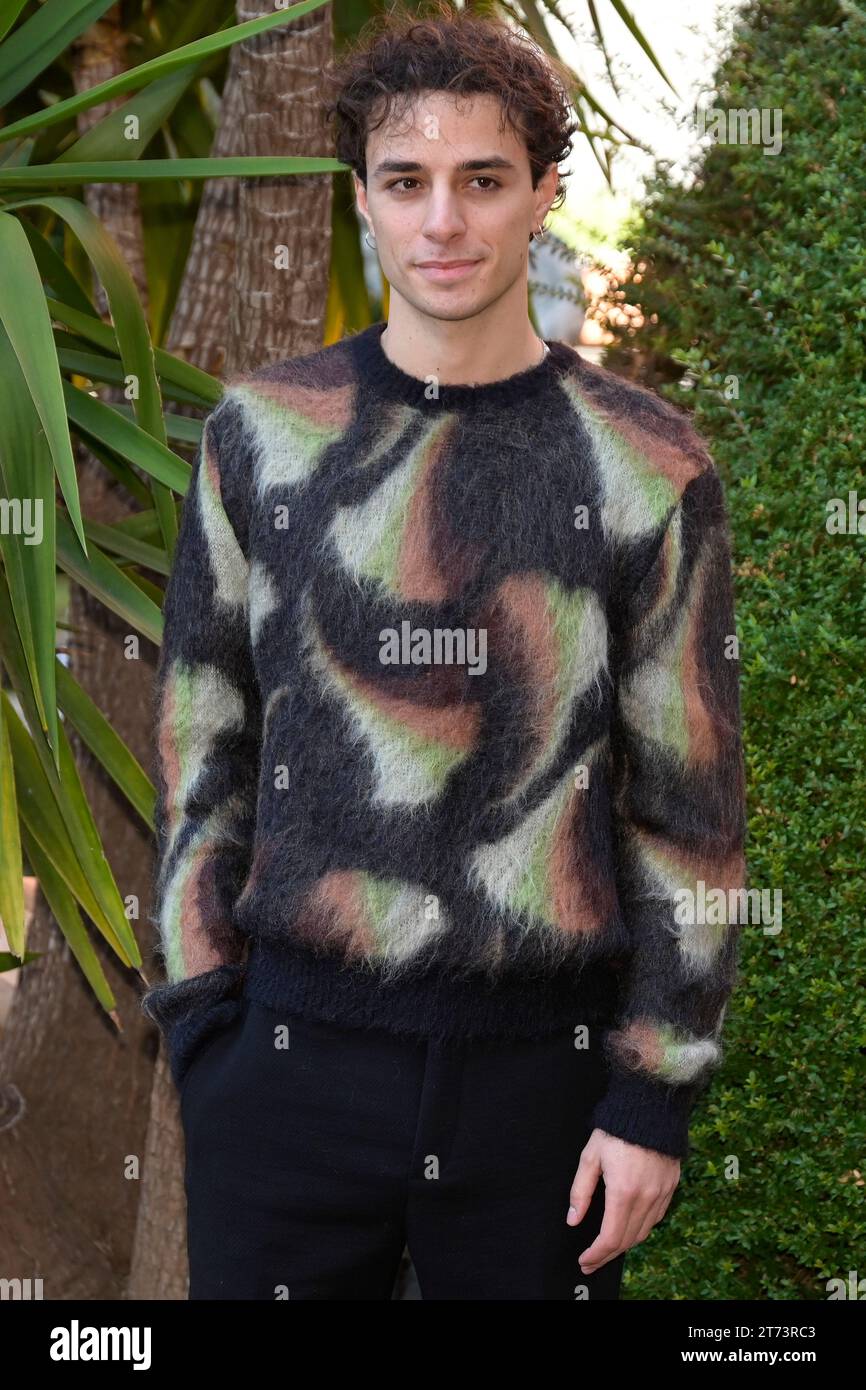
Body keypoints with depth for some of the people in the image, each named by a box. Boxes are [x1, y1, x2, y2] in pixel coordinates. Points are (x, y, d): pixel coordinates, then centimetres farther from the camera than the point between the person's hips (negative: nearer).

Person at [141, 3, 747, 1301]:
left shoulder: (649, 467, -1)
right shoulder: (263, 433, 3)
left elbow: (689, 806, 0)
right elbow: (202, 739, 8)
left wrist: (654, 1097, -2)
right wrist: (200, 1011, 3)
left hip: (544, 1059, -1)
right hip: (293, 1048, 1)